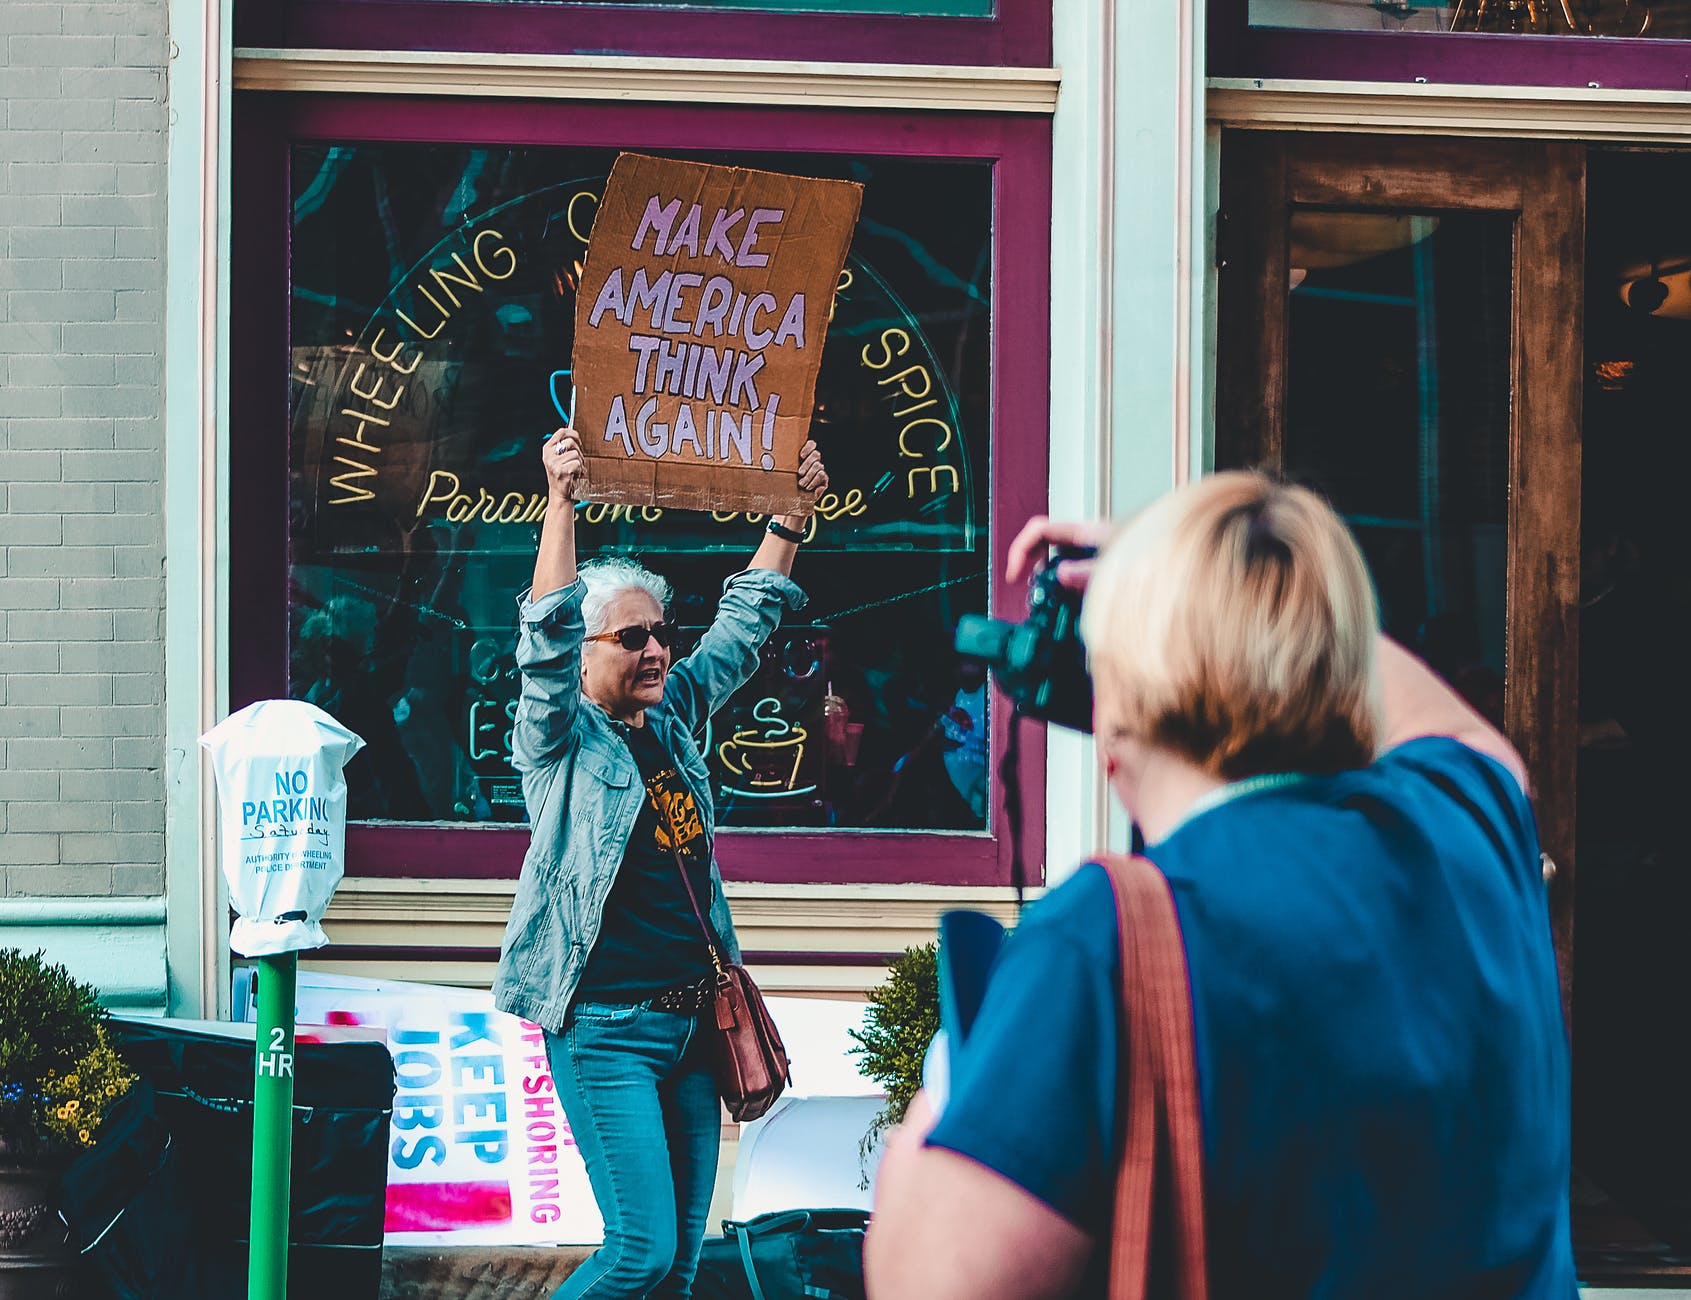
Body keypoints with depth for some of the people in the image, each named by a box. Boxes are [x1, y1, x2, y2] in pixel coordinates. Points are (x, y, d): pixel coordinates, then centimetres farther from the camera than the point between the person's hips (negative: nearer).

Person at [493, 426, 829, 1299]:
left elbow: (745, 622, 20)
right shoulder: (560, 739, -5)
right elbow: (548, 633, -21)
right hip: (606, 1028, -7)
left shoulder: (675, 714, 13)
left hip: (690, 1022, 7)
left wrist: (792, 514, 14)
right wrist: (561, 503, -30)